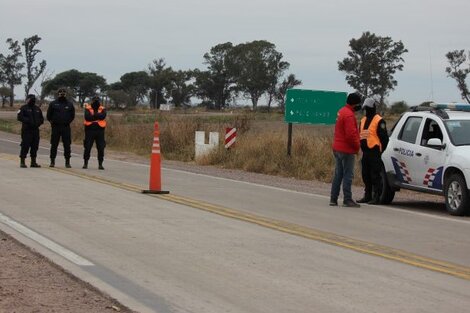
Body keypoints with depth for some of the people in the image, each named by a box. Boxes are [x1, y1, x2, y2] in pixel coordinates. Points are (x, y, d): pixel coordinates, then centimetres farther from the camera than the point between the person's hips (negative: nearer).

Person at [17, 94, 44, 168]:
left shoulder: (37, 109, 17)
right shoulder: (23, 108, 0)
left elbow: (42, 118, 21)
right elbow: (19, 117, -12)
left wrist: (38, 123, 0)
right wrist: (28, 120, -21)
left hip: (35, 130, 6)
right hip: (27, 130, -6)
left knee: (35, 146, 7)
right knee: (25, 146, -9)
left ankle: (33, 162, 14)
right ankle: (22, 162, -5)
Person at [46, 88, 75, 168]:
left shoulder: (70, 104, 8)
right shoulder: (53, 104, 4)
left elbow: (72, 115, 16)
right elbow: (49, 115, 11)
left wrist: (67, 122, 9)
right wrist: (52, 122, 5)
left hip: (66, 127, 1)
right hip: (55, 127, -1)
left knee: (67, 145, -1)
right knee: (54, 145, 2)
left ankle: (67, 162, 4)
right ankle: (52, 161, 9)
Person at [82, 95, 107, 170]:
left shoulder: (102, 109, 9)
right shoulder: (88, 108, 6)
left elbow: (103, 116, -12)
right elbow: (87, 117, -11)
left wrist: (92, 116, -12)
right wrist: (97, 116, -8)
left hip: (100, 130, 1)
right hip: (90, 129, -1)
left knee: (101, 148, -1)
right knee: (87, 147, 0)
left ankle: (100, 164, 6)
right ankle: (85, 163, 11)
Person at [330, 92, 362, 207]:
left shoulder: (341, 111, 13)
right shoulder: (349, 115, -18)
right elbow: (351, 134, -24)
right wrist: (356, 146, -10)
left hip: (337, 148, 10)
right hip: (346, 149, -10)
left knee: (338, 174, 13)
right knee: (348, 175, -5)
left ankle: (333, 199, 15)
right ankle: (347, 199, -3)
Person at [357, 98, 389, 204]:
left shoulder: (379, 121, -7)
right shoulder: (363, 120, 17)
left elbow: (384, 137, -9)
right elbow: (360, 135, 23)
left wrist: (380, 150, -8)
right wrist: (361, 147, 15)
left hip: (374, 153, -8)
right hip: (365, 152, 8)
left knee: (375, 176, -6)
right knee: (366, 176, 11)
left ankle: (376, 197, -4)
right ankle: (367, 196, 18)